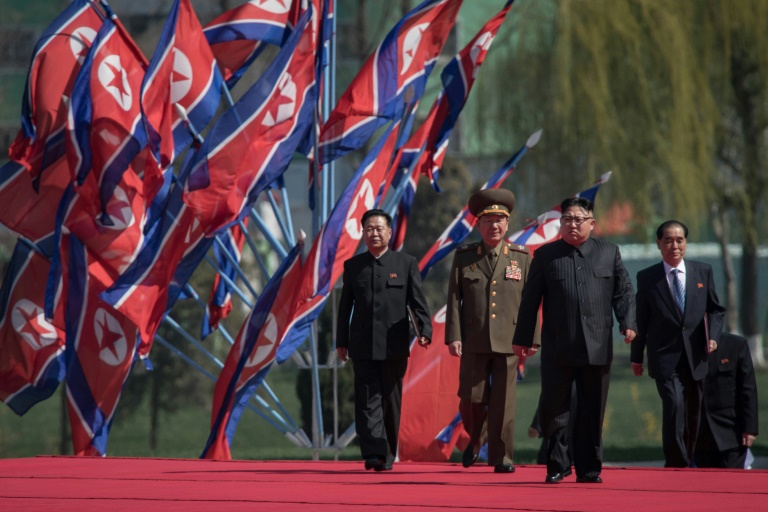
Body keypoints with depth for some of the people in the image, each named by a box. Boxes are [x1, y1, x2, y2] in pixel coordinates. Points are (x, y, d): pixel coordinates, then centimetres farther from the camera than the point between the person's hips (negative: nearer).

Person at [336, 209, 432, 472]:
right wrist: (341, 341, 9)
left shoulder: (406, 263, 5)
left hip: (394, 345, -1)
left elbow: (417, 301, 1)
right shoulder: (353, 266, 11)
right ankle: (373, 453, -19)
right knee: (368, 400, -10)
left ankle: (387, 456, 15)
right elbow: (345, 305, 13)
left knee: (390, 401, 5)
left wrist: (425, 330, -14)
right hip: (363, 346, 1)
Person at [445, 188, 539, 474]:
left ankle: (501, 458, 3)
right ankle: (475, 439, 30)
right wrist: (453, 337, -4)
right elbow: (454, 299, 4)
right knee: (471, 399, 1)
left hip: (508, 342, 0)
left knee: (504, 402, -2)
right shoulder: (464, 257, 8)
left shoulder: (521, 258, 8)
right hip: (474, 342, 0)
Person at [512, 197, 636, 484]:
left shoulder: (609, 253, 11)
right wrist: (523, 338, 5)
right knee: (554, 409, -1)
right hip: (557, 349, -1)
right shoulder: (546, 255, 7)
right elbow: (530, 299, 7)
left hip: (597, 349, 1)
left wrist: (627, 323, -6)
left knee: (592, 412, 5)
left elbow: (623, 292, 11)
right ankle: (557, 465, 11)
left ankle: (589, 469, 13)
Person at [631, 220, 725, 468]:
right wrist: (636, 357, 6)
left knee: (693, 413, 9)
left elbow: (715, 309, 13)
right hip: (665, 357, -3)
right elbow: (641, 320, 5)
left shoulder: (703, 272, 7)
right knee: (674, 404, -21)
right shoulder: (647, 278, 1)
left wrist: (713, 336, -5)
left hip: (695, 356, 3)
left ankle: (686, 460, 25)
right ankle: (677, 463, -16)